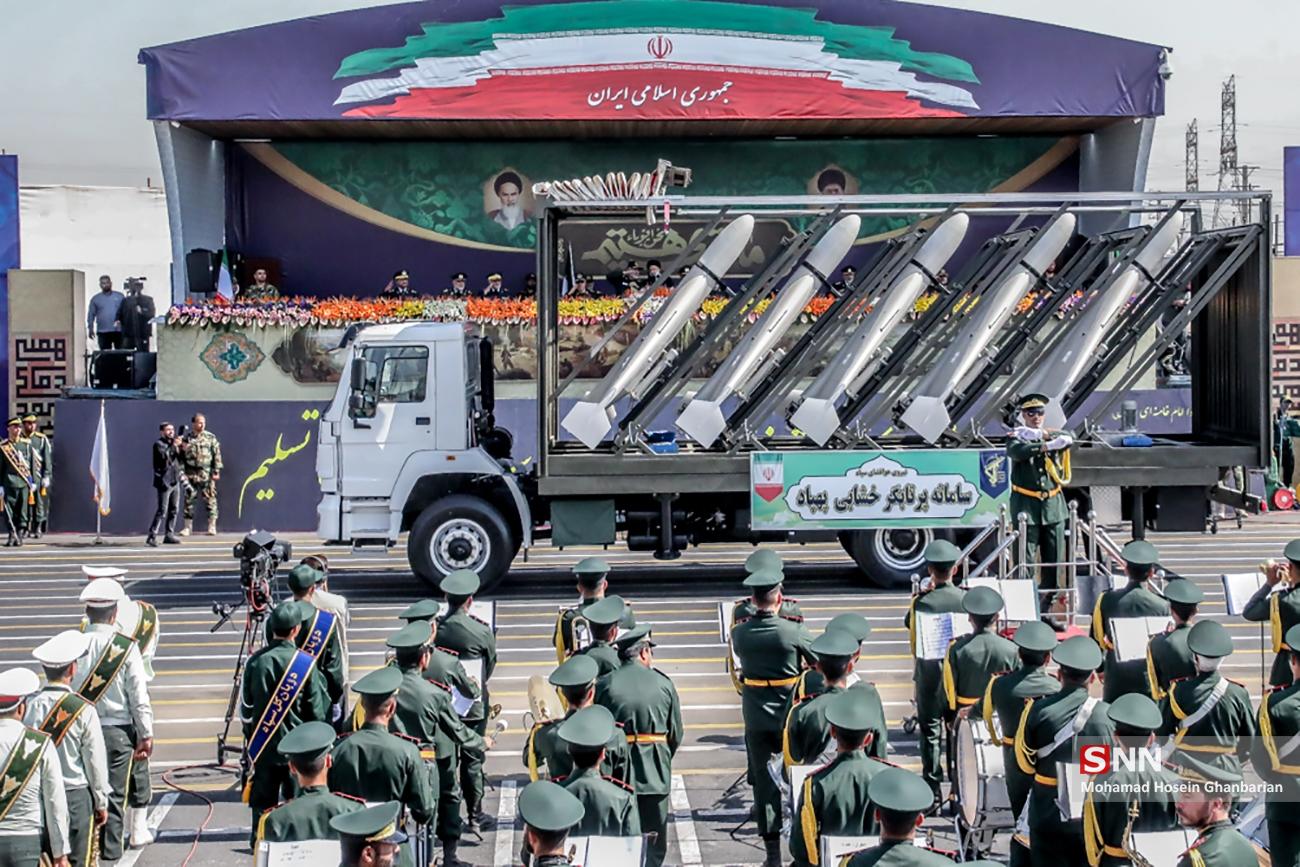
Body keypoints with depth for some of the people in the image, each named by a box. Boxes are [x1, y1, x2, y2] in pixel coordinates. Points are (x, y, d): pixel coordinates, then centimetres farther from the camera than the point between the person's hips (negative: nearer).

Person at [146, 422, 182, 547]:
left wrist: (181, 449, 6)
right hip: (164, 481, -8)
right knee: (162, 510, -13)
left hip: (175, 481, 8)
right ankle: (152, 536, -13)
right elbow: (163, 455, -23)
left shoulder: (173, 444, 18)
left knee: (174, 510, 9)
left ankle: (169, 535, 15)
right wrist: (173, 446, -26)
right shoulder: (158, 444, -5)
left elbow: (180, 459, 20)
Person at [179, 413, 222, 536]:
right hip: (191, 474, 2)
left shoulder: (211, 437, 3)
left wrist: (216, 471, -5)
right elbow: (182, 457, 8)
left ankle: (212, 526, 3)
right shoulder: (187, 438, 7)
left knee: (210, 499, -3)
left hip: (206, 473, -2)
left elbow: (217, 455, 1)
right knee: (188, 499, 3)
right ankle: (187, 527, 11)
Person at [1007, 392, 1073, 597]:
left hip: (1053, 505, 4)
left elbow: (1069, 439, -10)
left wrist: (1042, 435, -17)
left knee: (1053, 557, 8)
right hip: (1026, 505, -4)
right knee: (1024, 558, -6)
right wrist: (1045, 446, -24)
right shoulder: (1015, 437, 1)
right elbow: (1017, 451, -22)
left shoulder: (1053, 435, 12)